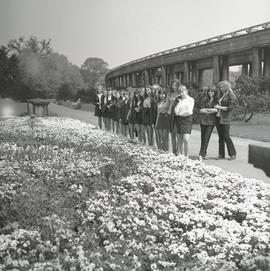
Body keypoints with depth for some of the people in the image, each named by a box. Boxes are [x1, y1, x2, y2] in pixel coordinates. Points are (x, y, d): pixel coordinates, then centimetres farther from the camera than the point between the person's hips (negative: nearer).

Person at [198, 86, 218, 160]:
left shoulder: (216, 100, 5)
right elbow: (201, 110, -2)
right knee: (203, 137, 3)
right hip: (203, 120, 0)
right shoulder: (204, 99, 3)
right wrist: (211, 110, -4)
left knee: (207, 138, -5)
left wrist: (206, 109, -5)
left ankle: (202, 154, -2)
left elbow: (216, 110, -6)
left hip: (211, 121, 0)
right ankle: (204, 153, 13)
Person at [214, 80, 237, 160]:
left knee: (226, 136, -6)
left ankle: (233, 154, 6)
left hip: (225, 119, -7)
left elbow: (230, 108, -14)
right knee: (220, 137, 8)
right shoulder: (221, 94, 15)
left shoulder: (230, 95, -7)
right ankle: (221, 154, 14)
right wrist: (216, 106, 10)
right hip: (218, 117, 7)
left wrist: (219, 107, -12)